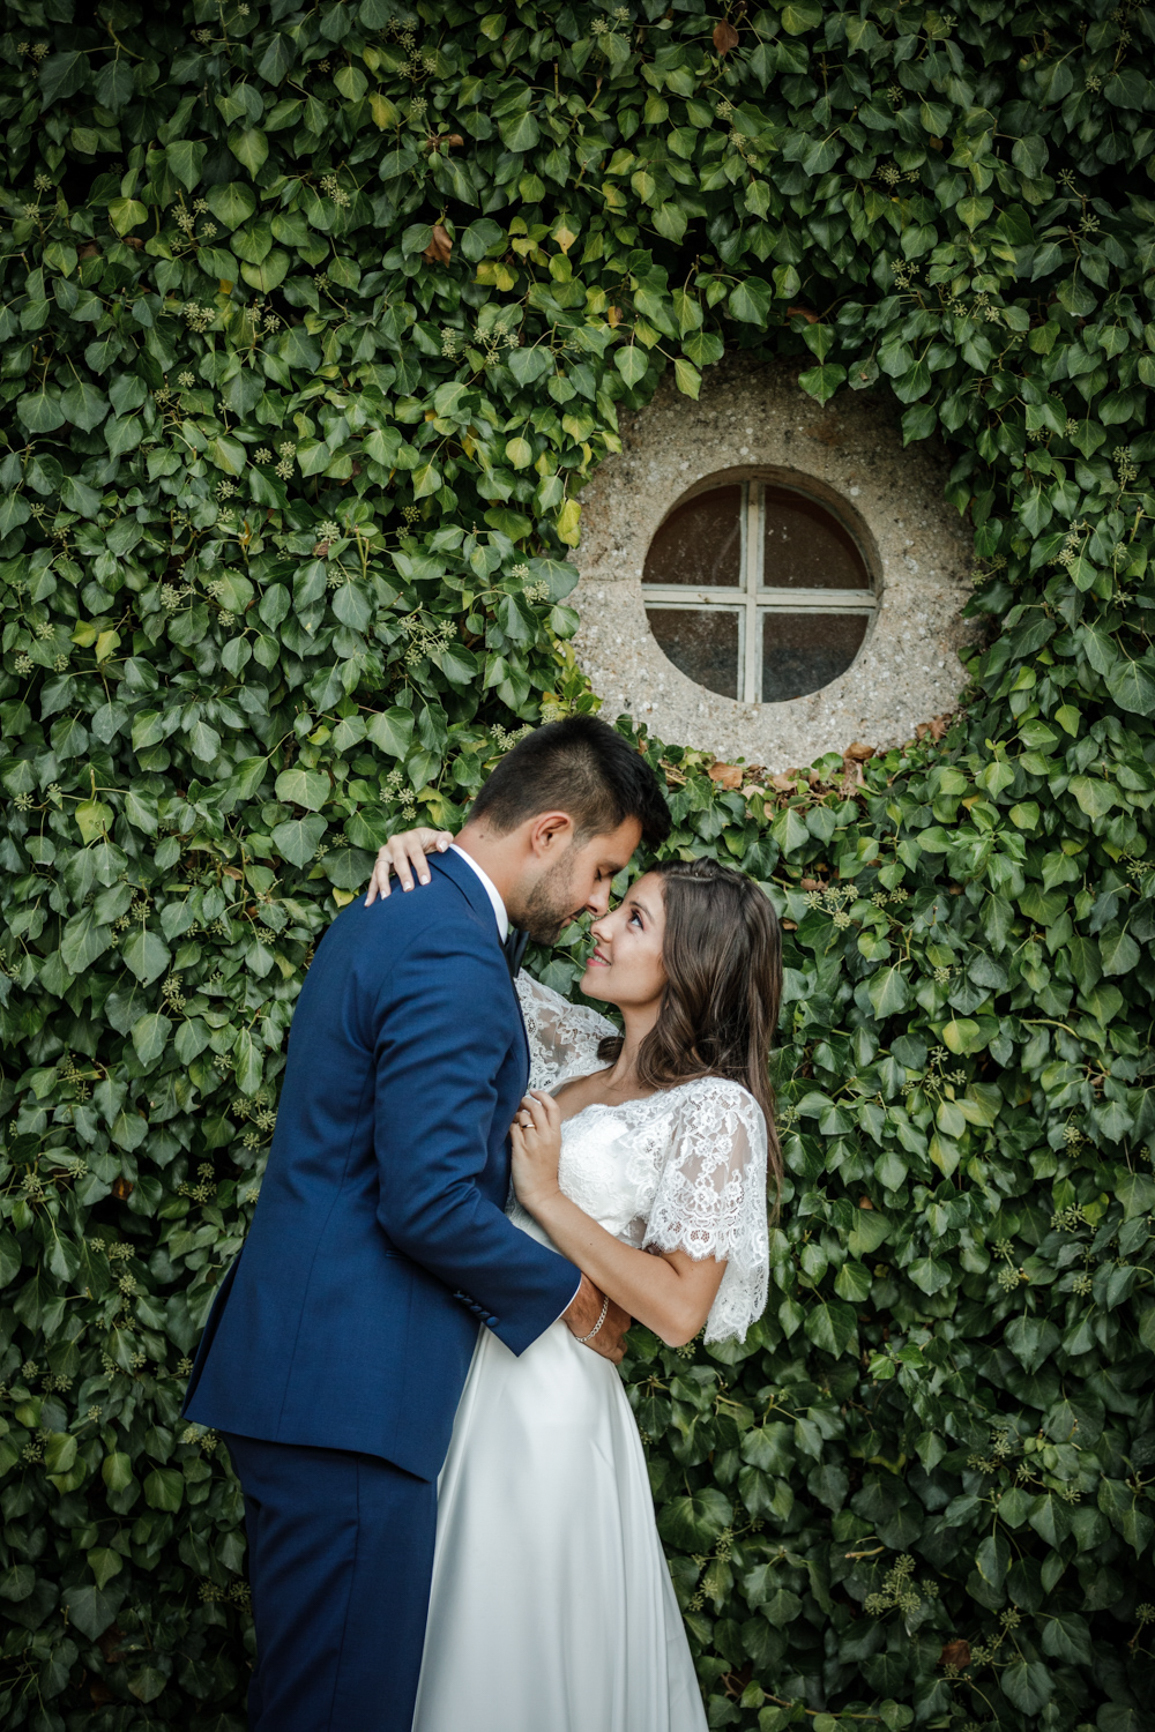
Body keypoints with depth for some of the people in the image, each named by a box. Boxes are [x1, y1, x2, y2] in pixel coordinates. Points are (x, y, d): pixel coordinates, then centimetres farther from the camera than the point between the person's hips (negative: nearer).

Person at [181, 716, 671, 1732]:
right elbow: (431, 1203, -22)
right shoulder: (453, 959, -18)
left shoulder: (385, 916, 15)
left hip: (299, 1371, 11)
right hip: (350, 1391, -11)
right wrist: (573, 1297, -8)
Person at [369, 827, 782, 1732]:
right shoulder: (580, 1050, 9)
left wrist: (547, 1196, -15)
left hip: (547, 1400, -7)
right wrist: (426, 858, -2)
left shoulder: (715, 1109, -10)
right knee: (455, 1644, 15)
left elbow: (679, 1309, -16)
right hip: (474, 1379, 7)